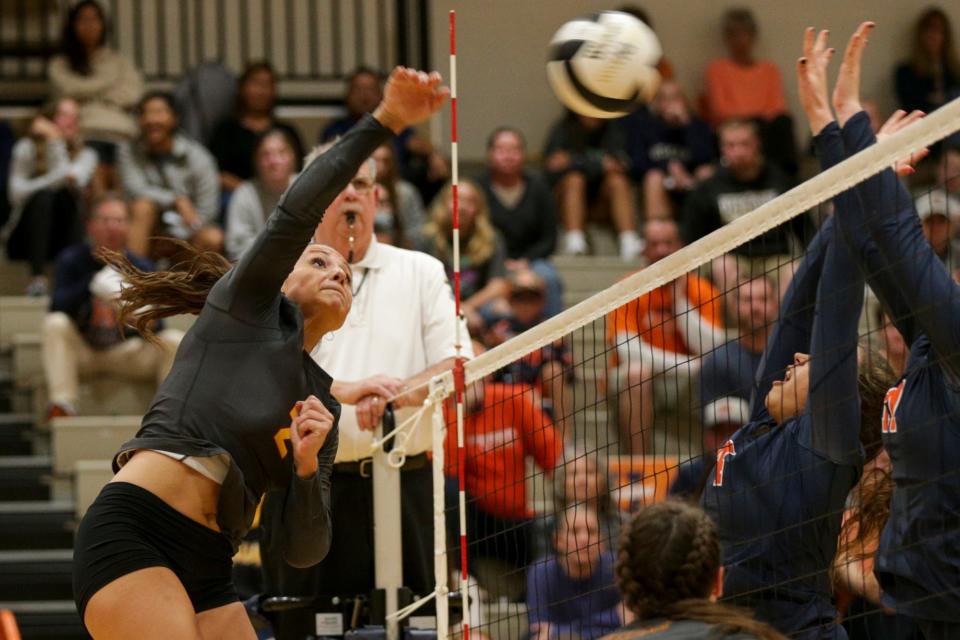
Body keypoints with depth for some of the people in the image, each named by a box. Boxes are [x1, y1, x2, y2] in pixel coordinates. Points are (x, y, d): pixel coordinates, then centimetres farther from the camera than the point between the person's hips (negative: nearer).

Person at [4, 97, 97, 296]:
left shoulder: (86, 155, 5)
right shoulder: (27, 148, 0)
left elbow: (72, 179, -17)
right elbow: (17, 193, -13)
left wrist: (55, 141, -13)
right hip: (25, 233, -2)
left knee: (68, 195, -25)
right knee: (43, 196, -30)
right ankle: (37, 277, -44)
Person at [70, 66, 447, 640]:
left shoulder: (324, 405, 22)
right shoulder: (249, 304, 10)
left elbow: (304, 549, 14)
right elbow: (298, 211, -7)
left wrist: (307, 465, -4)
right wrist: (383, 122, -14)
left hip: (207, 571, 8)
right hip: (131, 533, -8)